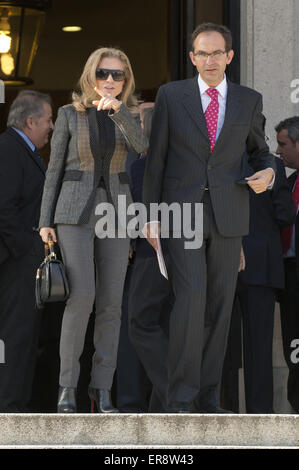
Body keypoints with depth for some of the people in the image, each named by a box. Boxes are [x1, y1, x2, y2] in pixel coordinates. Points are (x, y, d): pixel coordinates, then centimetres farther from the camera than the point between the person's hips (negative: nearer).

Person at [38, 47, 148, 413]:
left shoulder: (128, 116, 8)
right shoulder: (70, 114, 1)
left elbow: (142, 147, -14)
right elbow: (55, 169, 3)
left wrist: (118, 108, -26)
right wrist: (46, 221, -4)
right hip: (75, 213, -3)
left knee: (111, 301, -1)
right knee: (82, 296, -17)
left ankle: (101, 389, 5)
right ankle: (67, 386, -9)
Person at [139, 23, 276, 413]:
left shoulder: (249, 101, 7)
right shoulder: (171, 96, 2)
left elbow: (259, 150, 19)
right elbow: (156, 158, 4)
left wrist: (268, 173, -5)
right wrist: (151, 215, 0)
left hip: (228, 215, 3)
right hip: (182, 212, -2)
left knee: (220, 306, 3)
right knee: (191, 298, -16)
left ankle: (209, 396, 11)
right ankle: (179, 398, -10)